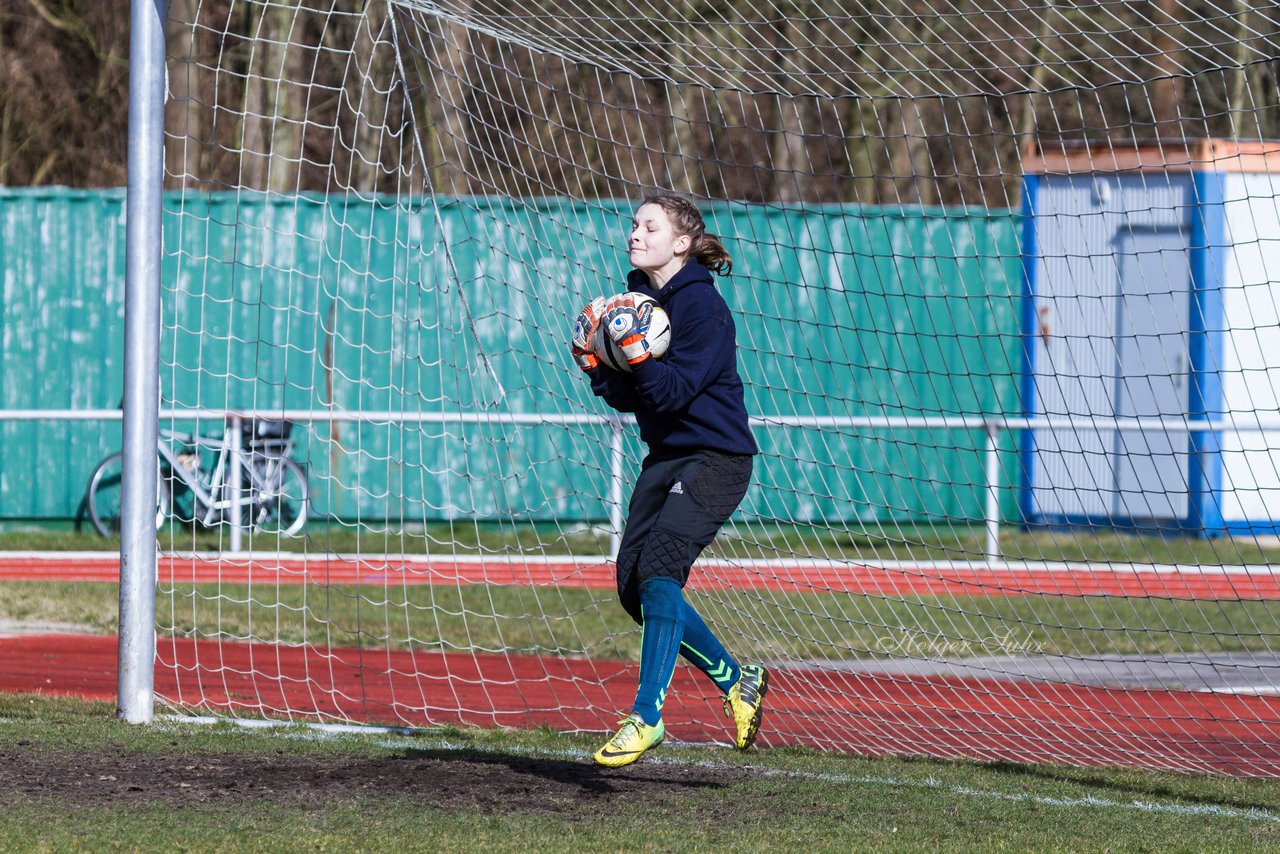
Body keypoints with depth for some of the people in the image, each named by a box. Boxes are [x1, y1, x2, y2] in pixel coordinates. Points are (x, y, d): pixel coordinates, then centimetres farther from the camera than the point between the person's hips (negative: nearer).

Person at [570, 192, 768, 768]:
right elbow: (627, 398, 10)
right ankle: (736, 681, 20)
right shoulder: (638, 298, 9)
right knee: (634, 586, 4)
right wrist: (593, 361, -5)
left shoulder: (702, 305, -15)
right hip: (666, 456, 9)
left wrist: (635, 350, -32)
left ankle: (647, 716, -20)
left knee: (658, 571, -22)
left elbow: (674, 392, -21)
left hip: (715, 460, -9)